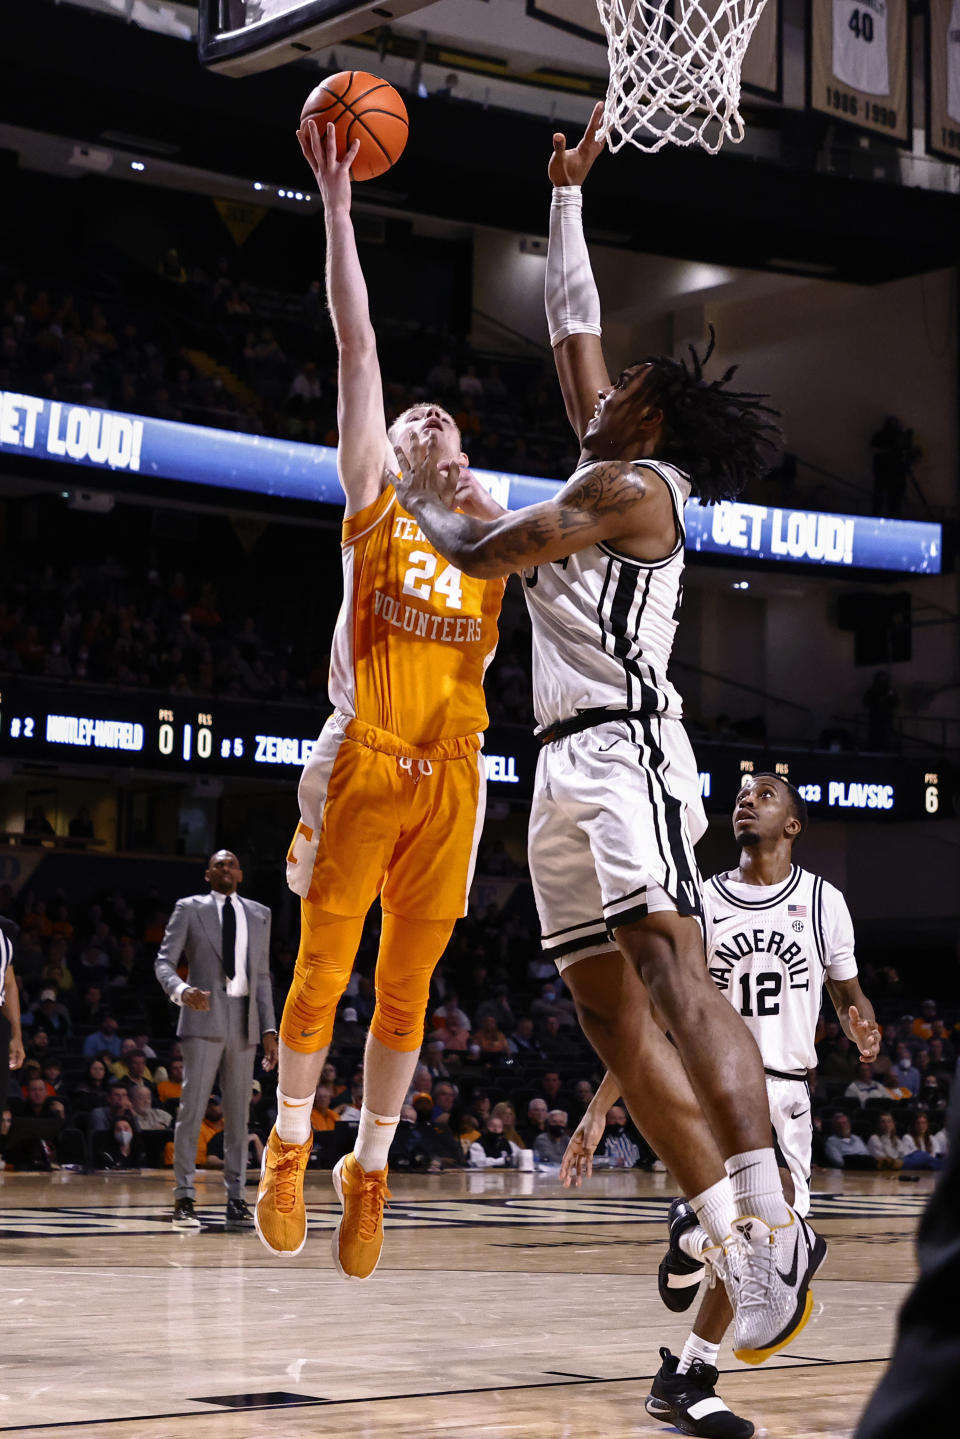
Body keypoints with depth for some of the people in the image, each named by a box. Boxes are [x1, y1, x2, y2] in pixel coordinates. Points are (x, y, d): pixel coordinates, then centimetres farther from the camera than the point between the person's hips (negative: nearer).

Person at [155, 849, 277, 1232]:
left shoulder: (259, 914, 15)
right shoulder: (189, 909, 4)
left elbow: (262, 977, 16)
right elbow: (164, 961, -2)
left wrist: (269, 1029, 8)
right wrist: (181, 991, -24)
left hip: (244, 1021, 4)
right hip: (204, 1017, -4)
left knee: (238, 1113, 6)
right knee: (192, 1109, -9)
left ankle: (235, 1200, 10)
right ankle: (184, 1200, -7)